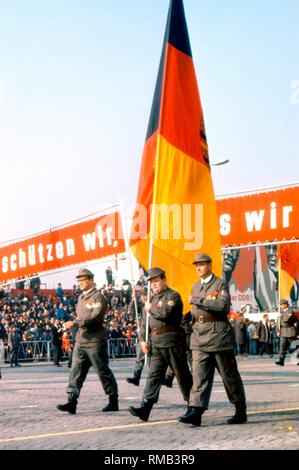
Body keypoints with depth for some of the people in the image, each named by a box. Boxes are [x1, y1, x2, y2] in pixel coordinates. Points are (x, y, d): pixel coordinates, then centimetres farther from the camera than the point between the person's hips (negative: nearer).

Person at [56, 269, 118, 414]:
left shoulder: (98, 297, -9)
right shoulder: (80, 297, 17)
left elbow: (95, 317, -22)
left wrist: (75, 323, -25)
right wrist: (75, 323, 9)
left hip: (95, 341, -8)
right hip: (81, 340, 8)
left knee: (103, 371, 1)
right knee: (76, 371, -1)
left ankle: (113, 401, 12)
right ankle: (72, 401, -4)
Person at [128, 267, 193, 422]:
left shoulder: (173, 296, -6)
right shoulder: (152, 298, 18)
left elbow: (166, 313, -24)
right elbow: (144, 322, 17)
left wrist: (151, 308, -8)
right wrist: (143, 339, 5)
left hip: (172, 342, -6)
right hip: (155, 343, 7)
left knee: (182, 374, 4)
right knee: (153, 375, -1)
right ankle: (145, 408, -7)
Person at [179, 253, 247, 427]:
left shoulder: (221, 284, -3)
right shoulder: (196, 287, 17)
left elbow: (222, 305, -20)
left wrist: (197, 300, -17)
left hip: (219, 334, -5)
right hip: (199, 336, 5)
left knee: (230, 375, 4)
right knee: (200, 375, -5)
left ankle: (241, 411, 16)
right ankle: (196, 411, -11)